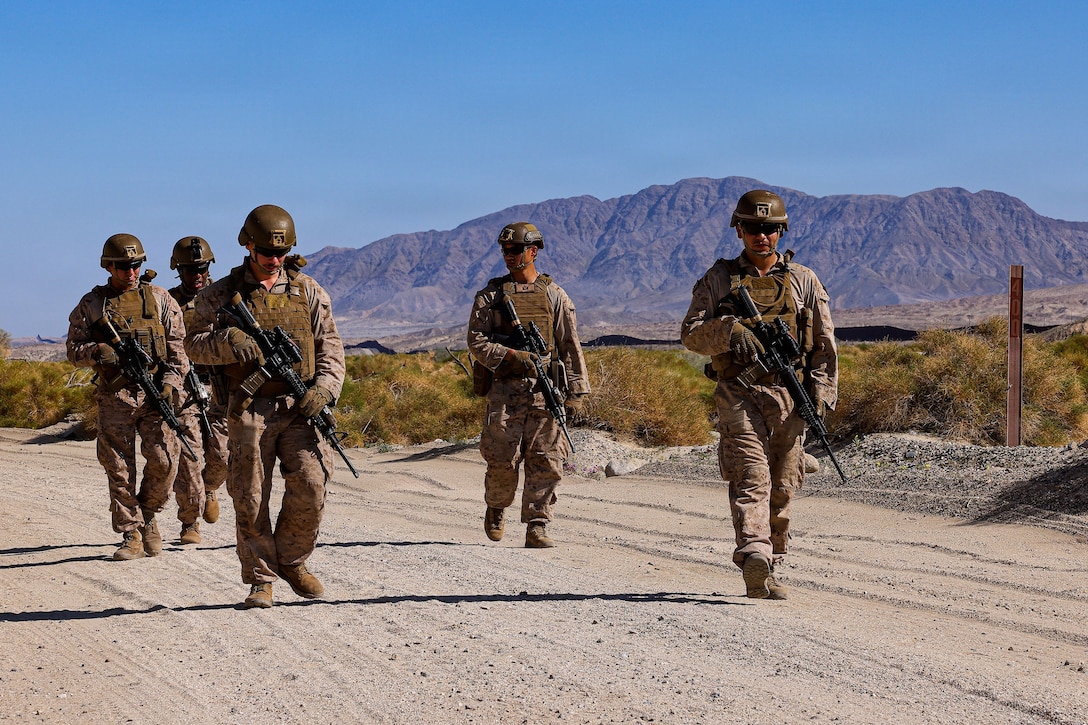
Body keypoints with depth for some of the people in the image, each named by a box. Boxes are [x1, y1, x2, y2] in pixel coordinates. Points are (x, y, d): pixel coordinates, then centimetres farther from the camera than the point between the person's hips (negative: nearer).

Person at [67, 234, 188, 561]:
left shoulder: (160, 299, 8)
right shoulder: (91, 304, 8)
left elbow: (178, 347, 6)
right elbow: (74, 351, 7)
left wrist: (170, 382, -8)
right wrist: (96, 351, -15)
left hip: (155, 394, 0)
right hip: (114, 397, 0)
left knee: (163, 459, -12)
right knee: (119, 469, 0)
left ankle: (148, 514, 13)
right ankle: (132, 536, 8)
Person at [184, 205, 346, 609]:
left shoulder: (307, 291, 11)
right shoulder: (222, 294, 6)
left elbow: (329, 345, 11)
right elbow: (194, 345, 2)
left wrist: (324, 387, -5)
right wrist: (228, 341, -19)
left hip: (299, 407, 1)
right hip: (249, 408, -1)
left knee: (310, 485, -10)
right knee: (250, 499, -1)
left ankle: (292, 561, 13)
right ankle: (261, 579, 11)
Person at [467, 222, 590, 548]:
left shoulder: (554, 295, 10)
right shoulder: (490, 295, 7)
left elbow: (570, 346, 9)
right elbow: (476, 342, 1)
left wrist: (575, 390, 4)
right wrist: (511, 356, -15)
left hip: (545, 390, 1)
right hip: (505, 389, -1)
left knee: (546, 461, -3)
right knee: (503, 458, -4)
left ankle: (536, 527, 1)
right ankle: (496, 508, 24)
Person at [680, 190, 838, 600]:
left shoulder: (803, 281, 12)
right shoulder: (719, 279, 8)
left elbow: (824, 344, 11)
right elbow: (691, 334, 1)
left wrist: (821, 393, -1)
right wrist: (730, 330, -19)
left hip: (789, 395, 3)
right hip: (739, 393, -3)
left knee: (781, 487, 5)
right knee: (751, 479, -18)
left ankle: (768, 571, 15)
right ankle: (755, 559, -33)